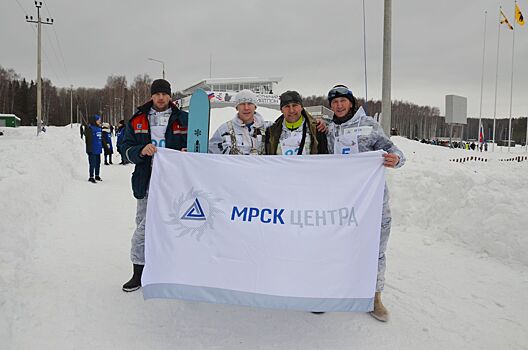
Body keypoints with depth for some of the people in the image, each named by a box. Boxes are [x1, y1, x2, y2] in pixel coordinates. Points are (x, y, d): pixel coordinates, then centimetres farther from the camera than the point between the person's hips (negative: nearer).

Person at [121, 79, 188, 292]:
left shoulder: (183, 120, 5)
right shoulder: (137, 121, 10)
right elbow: (126, 149, 6)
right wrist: (141, 151, -15)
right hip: (147, 184, 2)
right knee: (143, 228, 8)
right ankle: (138, 273, 23)